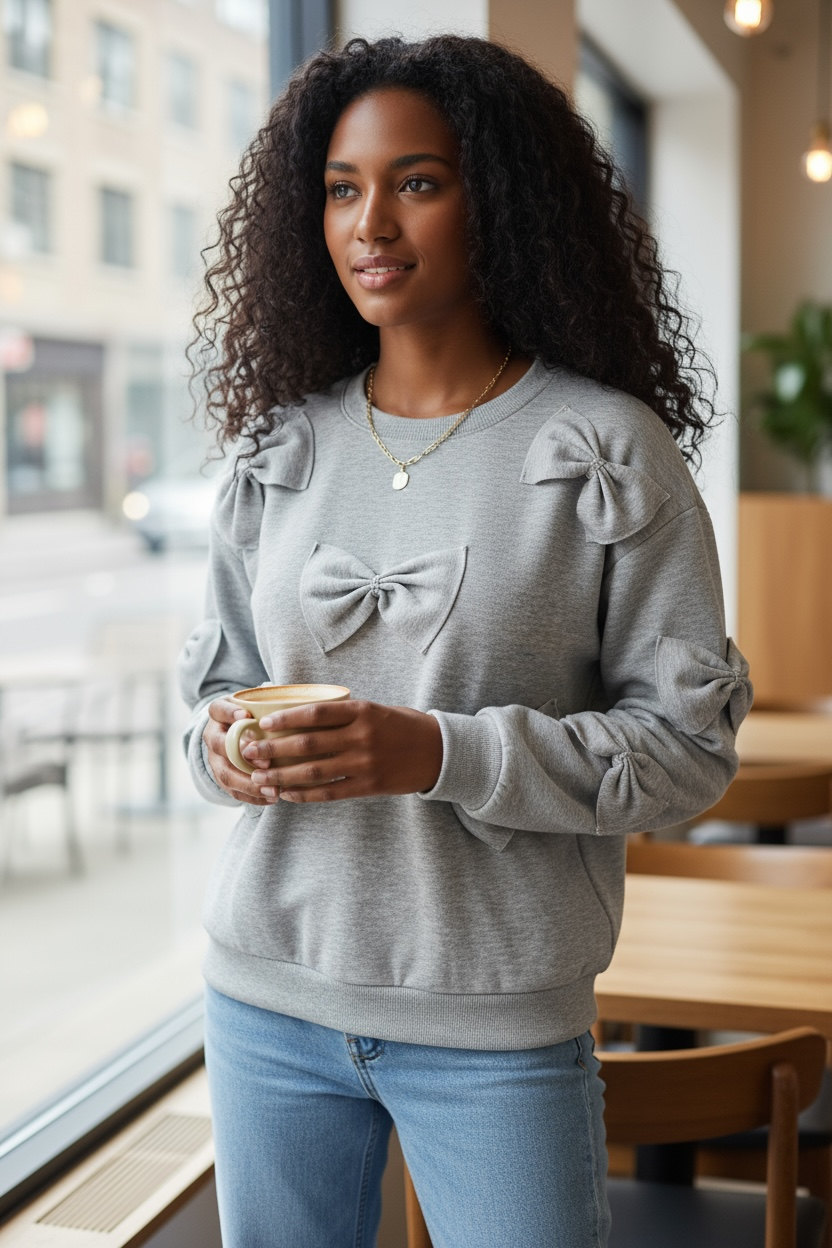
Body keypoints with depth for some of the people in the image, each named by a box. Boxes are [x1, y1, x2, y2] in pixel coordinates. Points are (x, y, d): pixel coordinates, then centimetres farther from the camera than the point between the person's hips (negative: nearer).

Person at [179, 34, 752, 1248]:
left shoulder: (610, 453, -8)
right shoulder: (281, 449, 5)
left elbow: (688, 744, -10)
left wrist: (441, 754, -22)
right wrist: (223, 741, -10)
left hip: (497, 1025, -3)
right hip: (268, 993, 4)